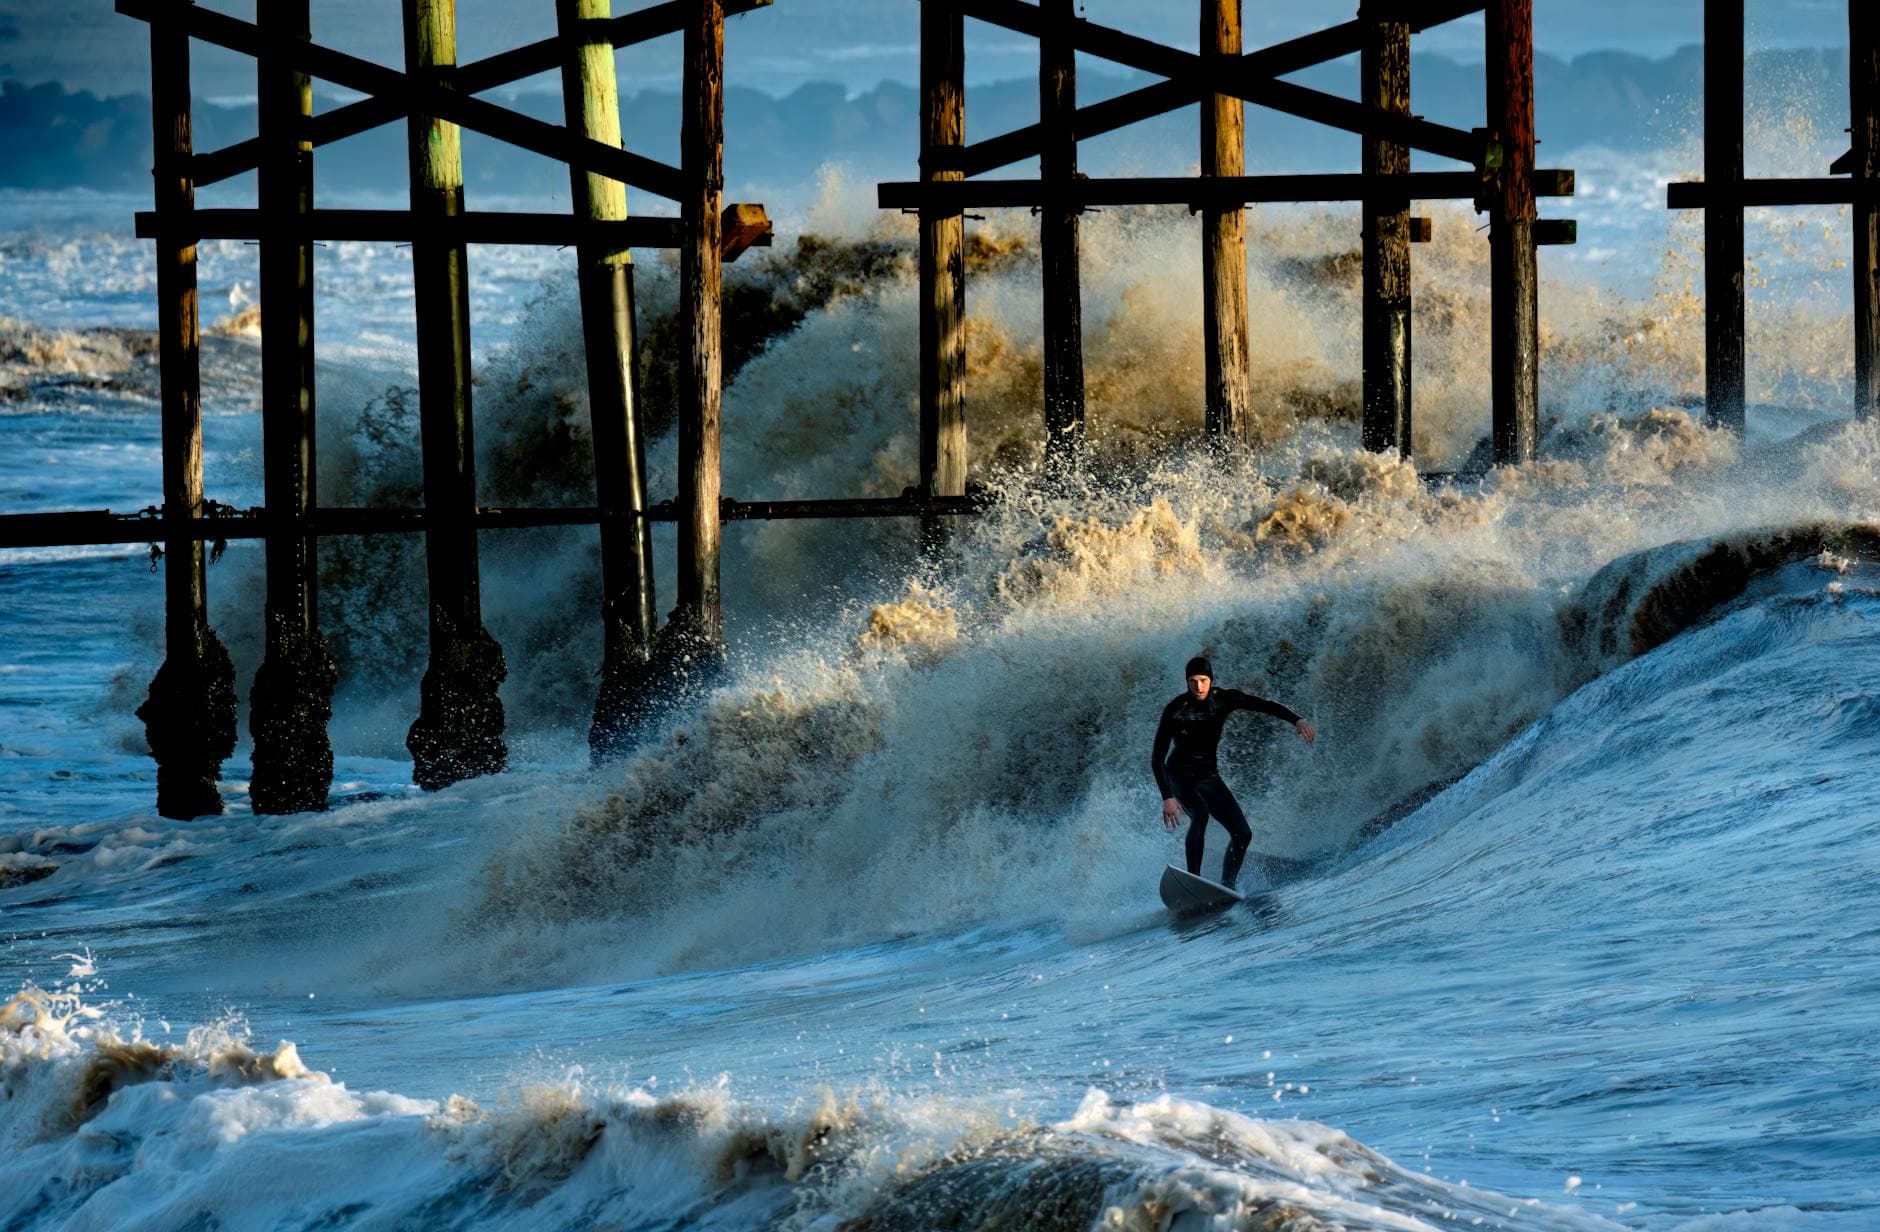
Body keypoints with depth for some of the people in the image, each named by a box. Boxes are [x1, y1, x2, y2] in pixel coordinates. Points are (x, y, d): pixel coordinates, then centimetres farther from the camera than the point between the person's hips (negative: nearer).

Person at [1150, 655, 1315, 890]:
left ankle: (1227, 887, 3)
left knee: (1242, 833, -8)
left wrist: (1297, 720, -27)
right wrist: (1167, 798, -26)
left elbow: (1266, 706, -10)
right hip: (1180, 776, -5)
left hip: (1208, 776, 5)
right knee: (1200, 814, -35)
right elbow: (1157, 759, -18)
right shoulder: (1175, 710, -19)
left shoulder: (1223, 700, -8)